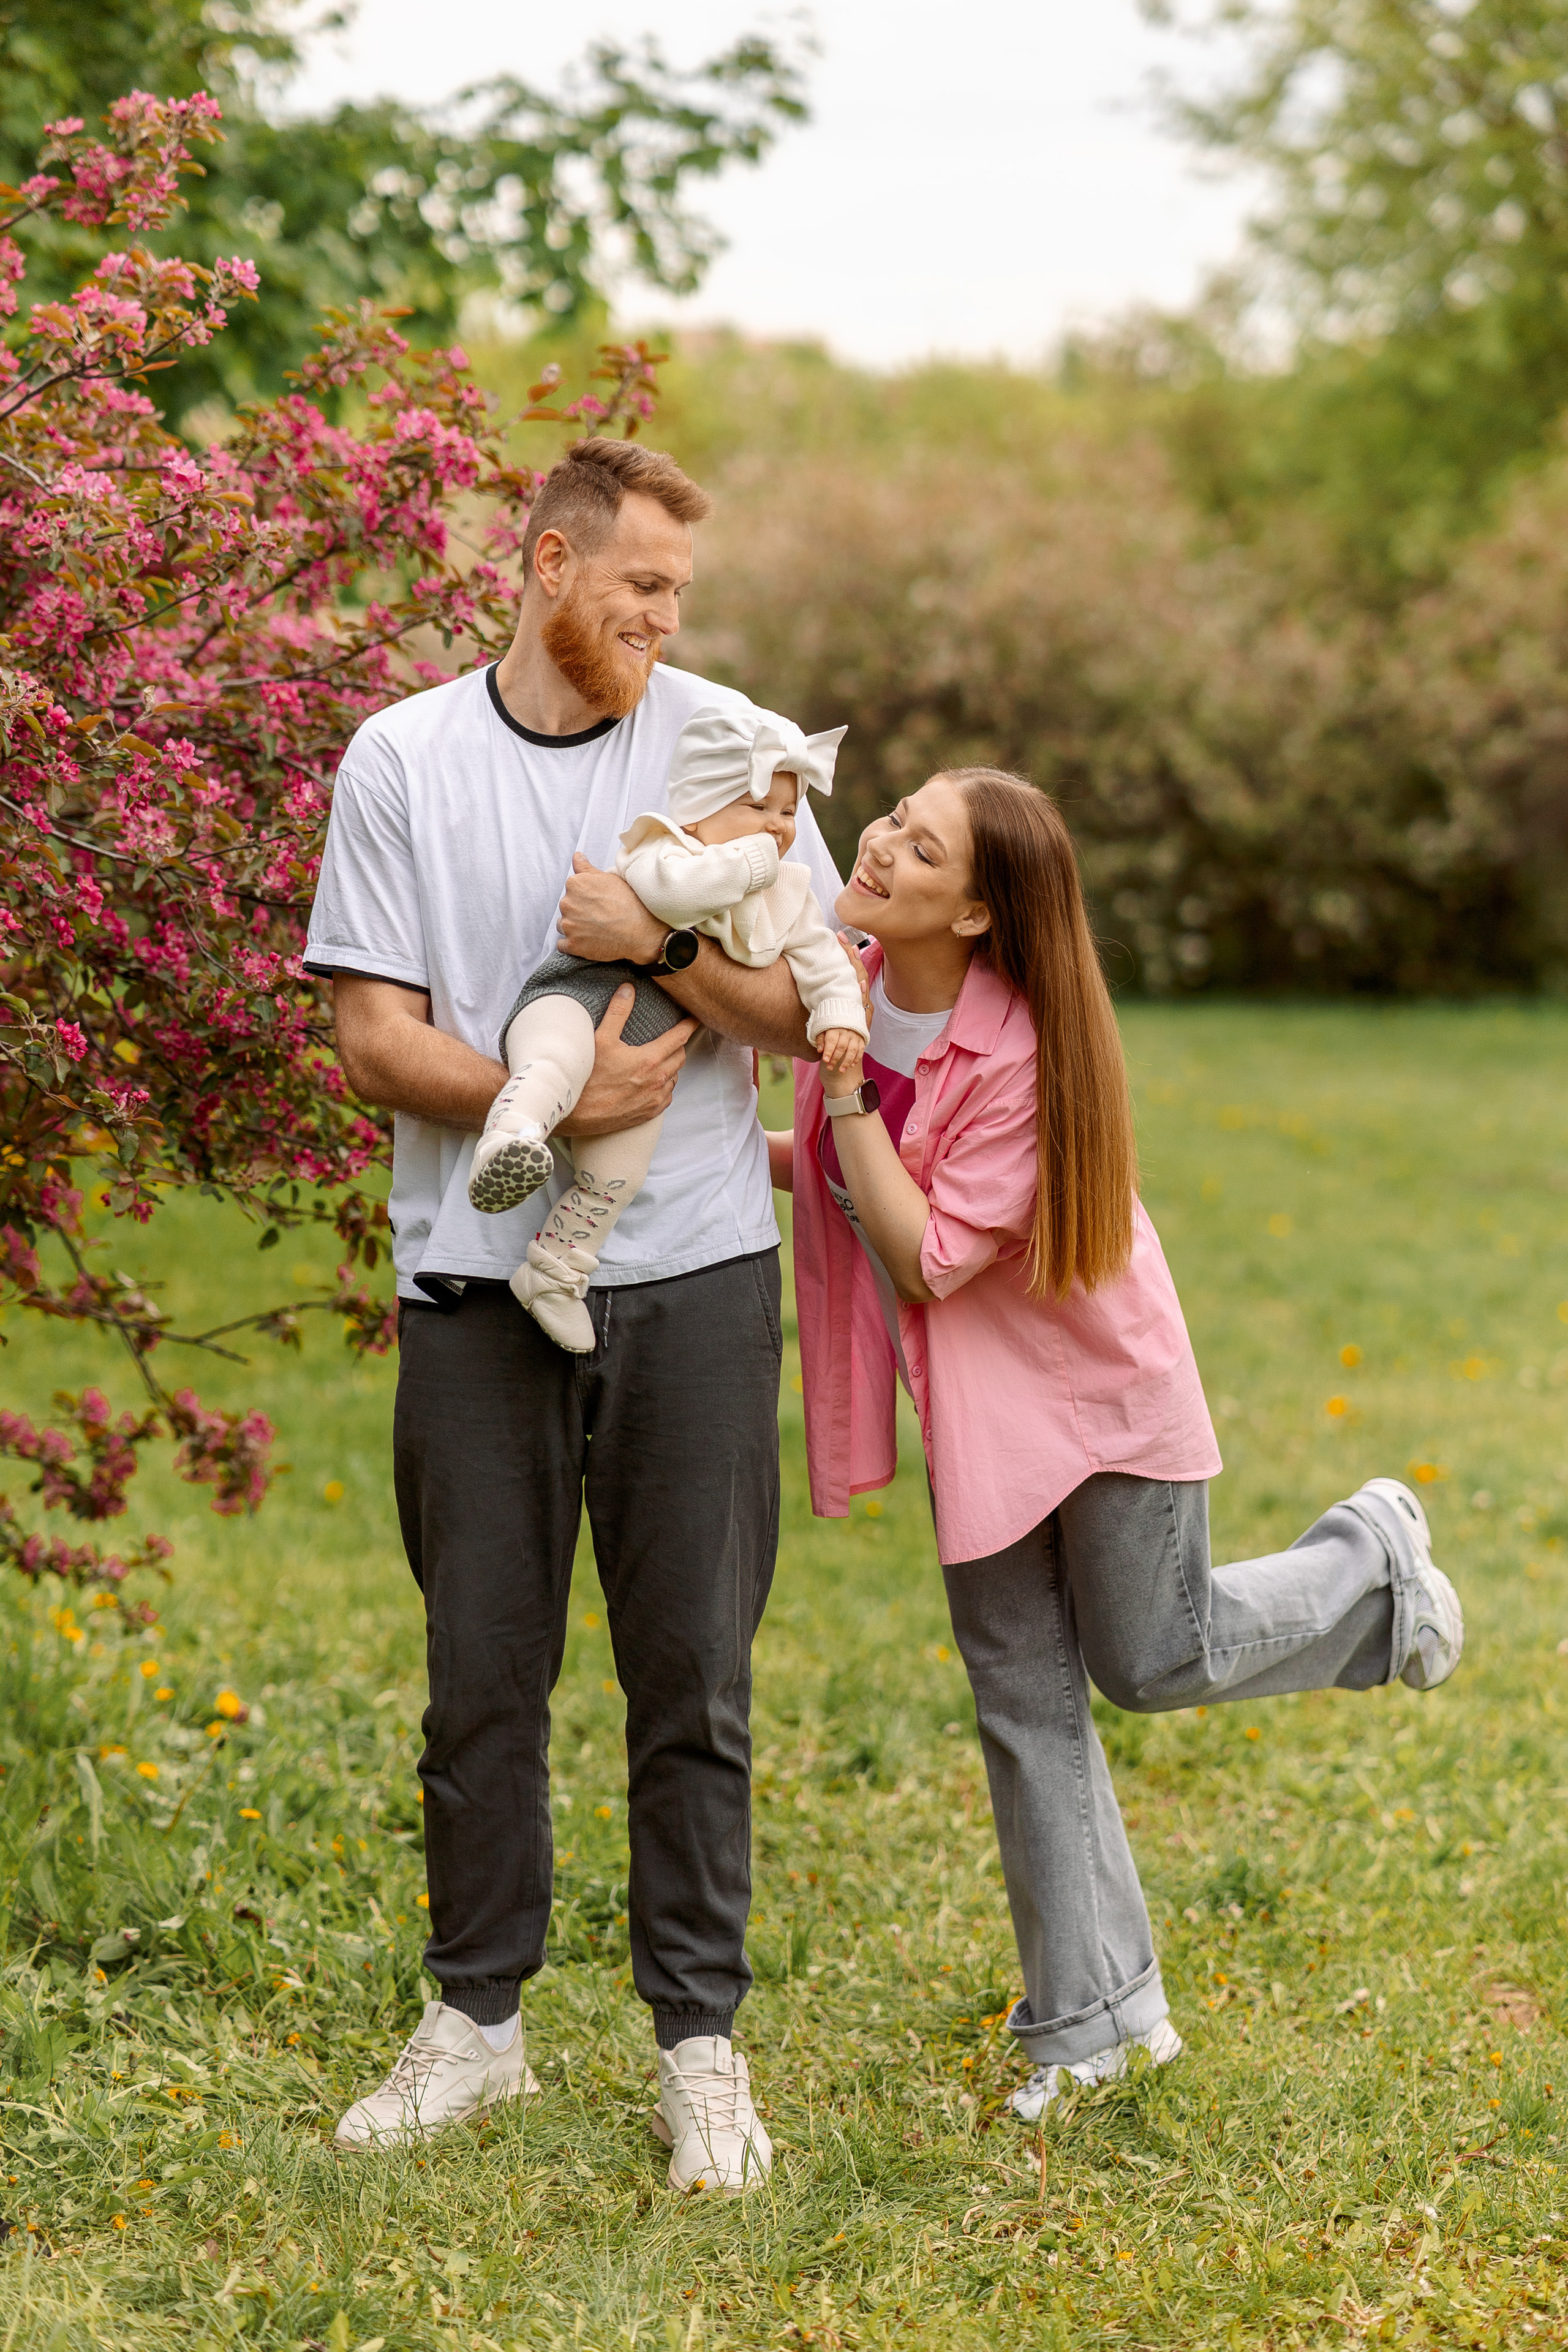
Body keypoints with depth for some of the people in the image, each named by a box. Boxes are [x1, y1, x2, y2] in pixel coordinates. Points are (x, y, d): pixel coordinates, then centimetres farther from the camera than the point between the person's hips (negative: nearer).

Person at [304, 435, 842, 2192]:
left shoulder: (729, 746, 4)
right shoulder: (401, 762, 3)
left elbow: (813, 1008, 1)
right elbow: (375, 1038, -1)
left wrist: (663, 941, -16)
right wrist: (555, 1099, -16)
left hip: (693, 1276, 0)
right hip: (478, 1277, 0)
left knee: (693, 1674, 3)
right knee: (481, 1673, 7)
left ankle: (700, 2047, 13)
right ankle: (475, 2023, 21)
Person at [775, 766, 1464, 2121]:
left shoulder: (1019, 1056, -28)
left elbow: (928, 1258, -29)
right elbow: (841, 1179, 9)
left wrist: (844, 1090, -32)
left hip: (1099, 1392, -6)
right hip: (973, 1406, 6)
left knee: (1153, 1662, 6)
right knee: (1022, 1701, 8)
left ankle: (1372, 1559, 33)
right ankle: (1090, 2013, 19)